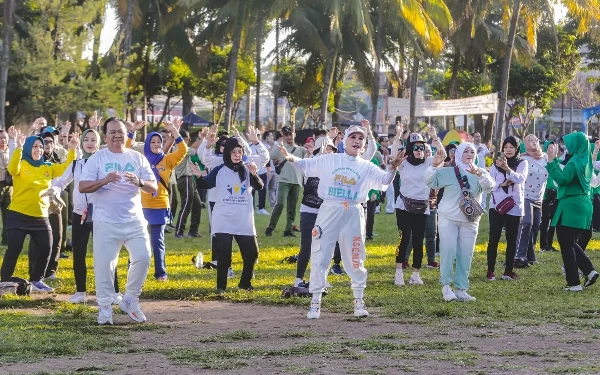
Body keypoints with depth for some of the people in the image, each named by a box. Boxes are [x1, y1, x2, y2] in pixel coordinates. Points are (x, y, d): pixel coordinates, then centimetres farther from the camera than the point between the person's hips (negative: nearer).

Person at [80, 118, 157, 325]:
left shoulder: (137, 158, 9)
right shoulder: (97, 159, 2)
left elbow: (154, 188, 5)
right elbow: (82, 187, -6)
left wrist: (140, 182, -17)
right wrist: (104, 180, -22)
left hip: (134, 220, 2)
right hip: (106, 222, -2)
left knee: (143, 257, -6)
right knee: (104, 264, -3)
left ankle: (130, 300, 13)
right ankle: (104, 307, 9)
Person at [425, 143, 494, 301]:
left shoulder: (481, 173, 5)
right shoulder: (448, 172, 3)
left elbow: (489, 186, -14)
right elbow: (430, 181, -5)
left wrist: (478, 173, -32)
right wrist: (435, 166, -21)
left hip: (470, 221, 2)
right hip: (448, 218, -2)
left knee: (465, 255, 3)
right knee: (448, 251, -13)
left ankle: (461, 289, 8)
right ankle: (446, 285, -5)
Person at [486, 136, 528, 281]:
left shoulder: (522, 163, 2)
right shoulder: (497, 163, 7)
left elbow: (520, 178, -19)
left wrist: (507, 168, -35)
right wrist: (502, 184, -17)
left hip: (514, 206, 0)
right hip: (497, 206, 0)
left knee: (512, 239, 5)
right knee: (494, 239, -5)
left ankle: (508, 270, 12)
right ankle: (490, 271, -4)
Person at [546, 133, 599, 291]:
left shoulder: (575, 162, -16)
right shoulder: (585, 161, 13)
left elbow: (562, 179, -25)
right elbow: (566, 176, 22)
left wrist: (551, 161, -21)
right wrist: (554, 160, 18)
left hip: (571, 207, -9)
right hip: (582, 205, 9)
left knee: (566, 245, -1)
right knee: (571, 243, 19)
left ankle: (574, 283, -2)